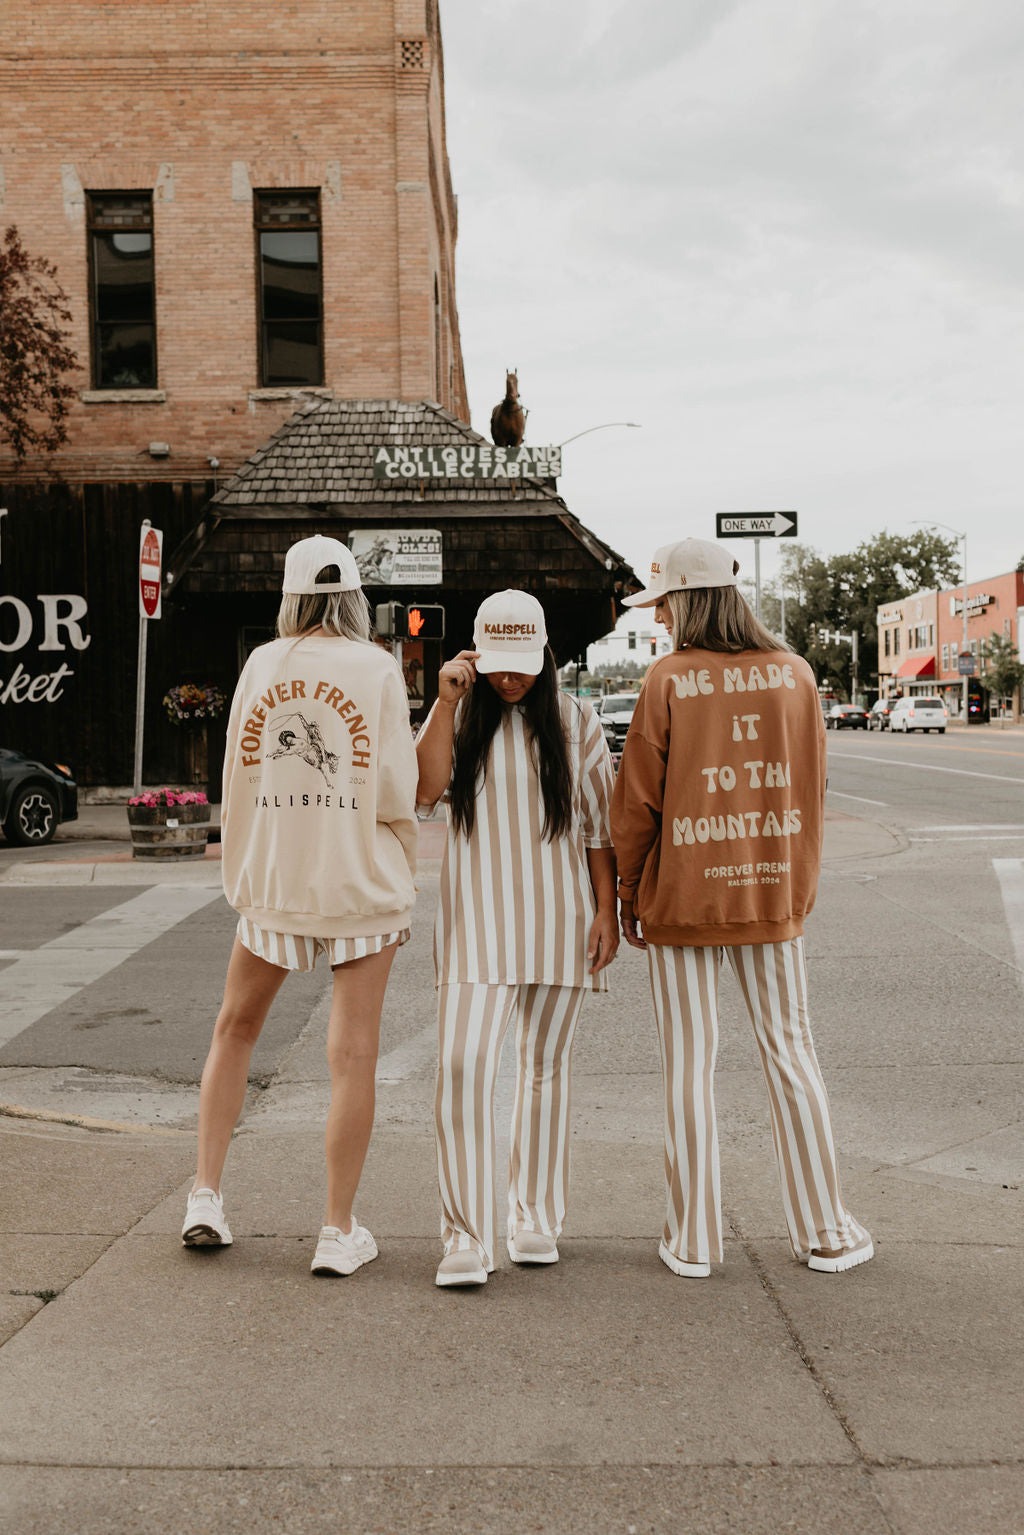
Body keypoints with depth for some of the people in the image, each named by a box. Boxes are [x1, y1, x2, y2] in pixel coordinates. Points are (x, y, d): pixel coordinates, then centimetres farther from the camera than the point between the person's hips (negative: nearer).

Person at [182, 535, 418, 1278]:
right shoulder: (377, 667, -5)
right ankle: (339, 1232, 10)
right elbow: (397, 791, -9)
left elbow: (237, 781, 8)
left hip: (275, 880, 3)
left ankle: (205, 1197, 23)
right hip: (361, 881, -3)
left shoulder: (262, 664, 3)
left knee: (237, 1026, 21)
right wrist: (402, 876, 4)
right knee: (353, 1053, 3)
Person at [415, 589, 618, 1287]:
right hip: (477, 916, 0)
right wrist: (445, 701, -13)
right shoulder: (460, 716, 6)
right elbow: (425, 790, -9)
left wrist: (606, 910, 1)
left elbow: (599, 823, 6)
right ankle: (466, 1237, -4)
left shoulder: (575, 721, 5)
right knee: (463, 1065, -12)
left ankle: (536, 1218, 25)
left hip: (558, 915, 1)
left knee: (546, 1067, 10)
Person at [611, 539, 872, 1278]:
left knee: (689, 1063, 6)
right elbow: (810, 792, 6)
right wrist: (800, 886, 16)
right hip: (774, 893, 3)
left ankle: (694, 1240, 14)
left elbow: (638, 803, -7)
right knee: (790, 1049, 12)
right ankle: (825, 1231, 21)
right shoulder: (794, 673, 2)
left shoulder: (668, 680, -9)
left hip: (684, 895, -3)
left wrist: (630, 898, 5)